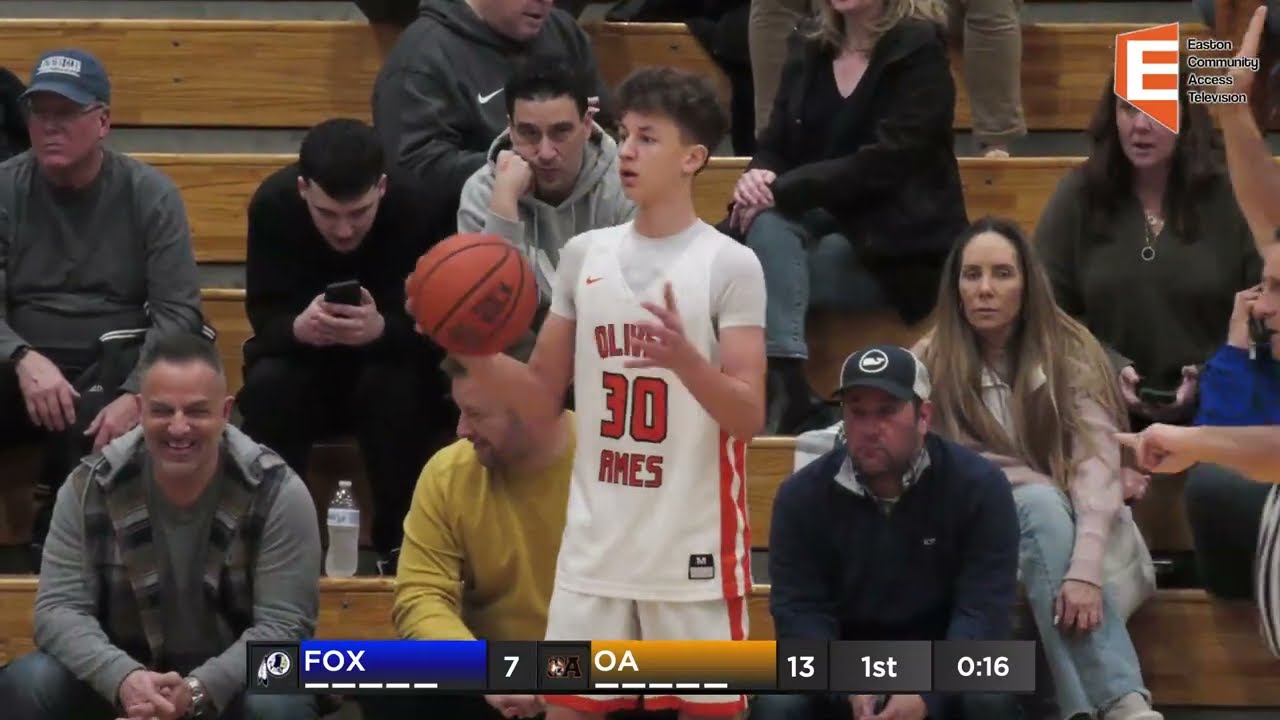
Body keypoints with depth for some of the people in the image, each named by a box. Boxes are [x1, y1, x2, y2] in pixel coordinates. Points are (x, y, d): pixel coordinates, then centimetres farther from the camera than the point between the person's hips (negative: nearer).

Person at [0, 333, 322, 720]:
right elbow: (59, 608, -13)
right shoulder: (90, 487, -10)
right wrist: (122, 678, -34)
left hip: (232, 682, -2)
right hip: (124, 676, 2)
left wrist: (199, 689, -35)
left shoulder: (277, 493, -15)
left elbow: (283, 625, -18)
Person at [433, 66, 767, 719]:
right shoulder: (584, 254, 7)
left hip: (694, 544, -4)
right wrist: (475, 356, -6)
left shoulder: (730, 265, -7)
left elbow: (748, 418, -12)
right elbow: (544, 398, 12)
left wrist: (684, 358, -29)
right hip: (597, 542, 5)